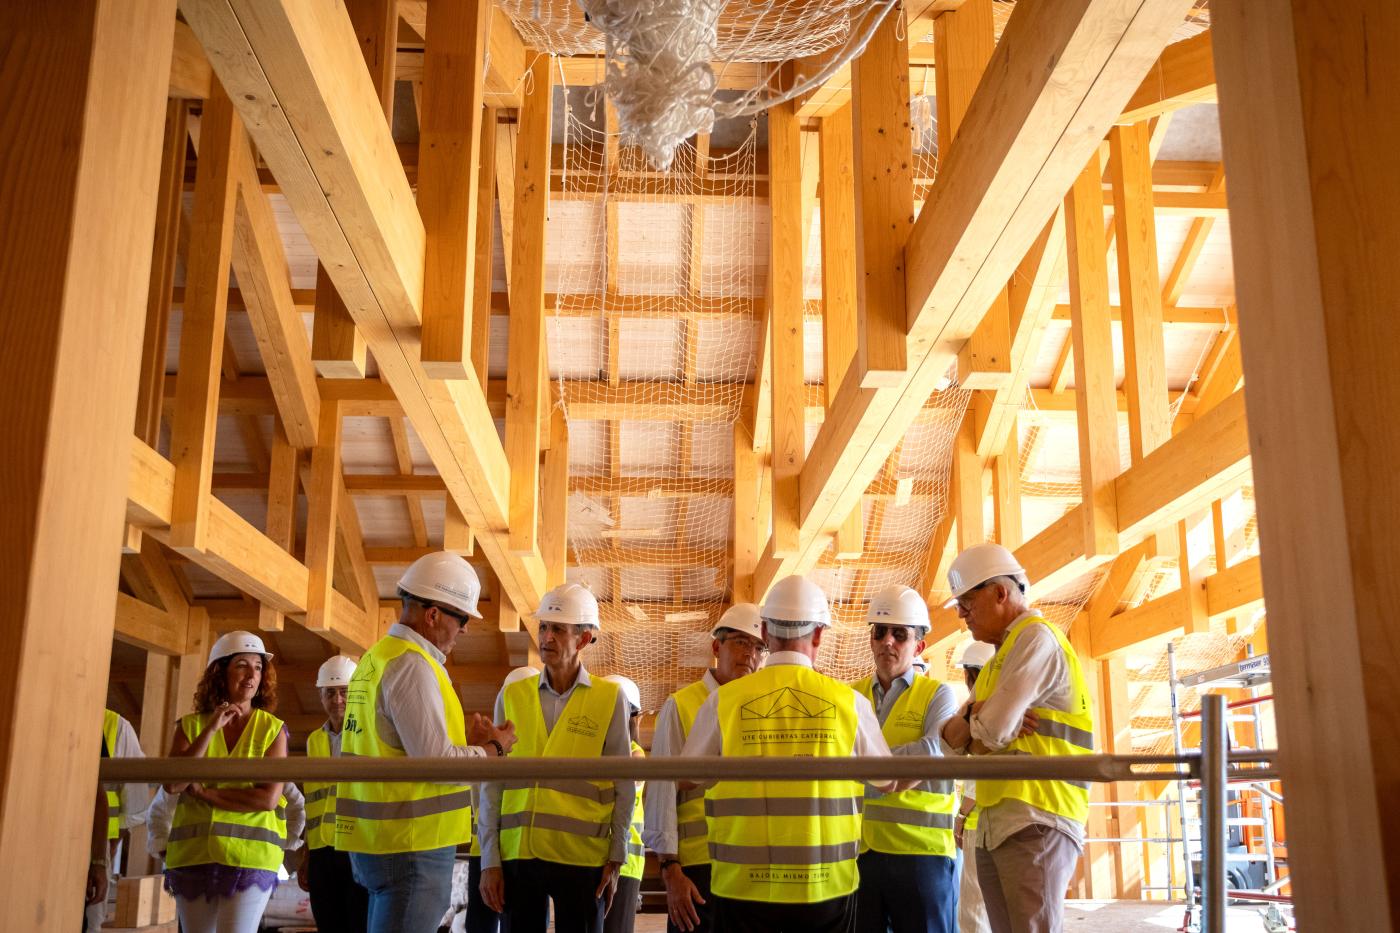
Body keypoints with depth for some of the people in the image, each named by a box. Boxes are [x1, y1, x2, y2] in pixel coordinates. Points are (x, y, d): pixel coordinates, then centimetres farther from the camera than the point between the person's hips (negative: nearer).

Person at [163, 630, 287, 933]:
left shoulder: (273, 729, 0)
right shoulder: (191, 725, 7)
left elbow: (269, 798, -10)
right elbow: (172, 784, -7)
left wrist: (206, 793, -8)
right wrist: (211, 729, -12)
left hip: (249, 854, -3)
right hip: (192, 854, 3)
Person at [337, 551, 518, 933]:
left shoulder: (375, 659, 14)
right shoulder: (412, 665, -16)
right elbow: (437, 763, -20)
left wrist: (465, 741, 10)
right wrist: (495, 748, -5)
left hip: (378, 840, 10)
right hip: (411, 845, -10)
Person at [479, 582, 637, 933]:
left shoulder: (610, 699, 0)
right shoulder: (512, 697, 6)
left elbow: (623, 787, 3)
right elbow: (493, 783, 6)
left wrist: (616, 858, 0)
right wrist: (489, 859, 2)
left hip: (583, 859, -2)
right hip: (517, 854, 2)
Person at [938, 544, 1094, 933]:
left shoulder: (1037, 638, -8)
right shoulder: (999, 657, 22)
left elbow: (993, 732, -17)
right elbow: (950, 736, 14)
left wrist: (970, 728, 6)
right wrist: (976, 712, -7)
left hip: (1035, 822, -9)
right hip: (993, 826, 9)